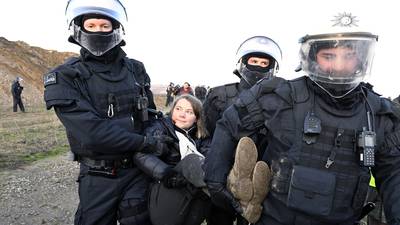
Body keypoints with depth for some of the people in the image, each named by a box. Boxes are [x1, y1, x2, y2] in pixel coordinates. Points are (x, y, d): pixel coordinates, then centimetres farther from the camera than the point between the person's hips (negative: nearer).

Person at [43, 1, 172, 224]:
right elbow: (92, 131, -21)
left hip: (139, 170, 3)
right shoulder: (65, 78, -10)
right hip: (98, 178, -2)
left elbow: (151, 116, 9)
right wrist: (145, 142, -20)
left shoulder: (136, 70, 2)